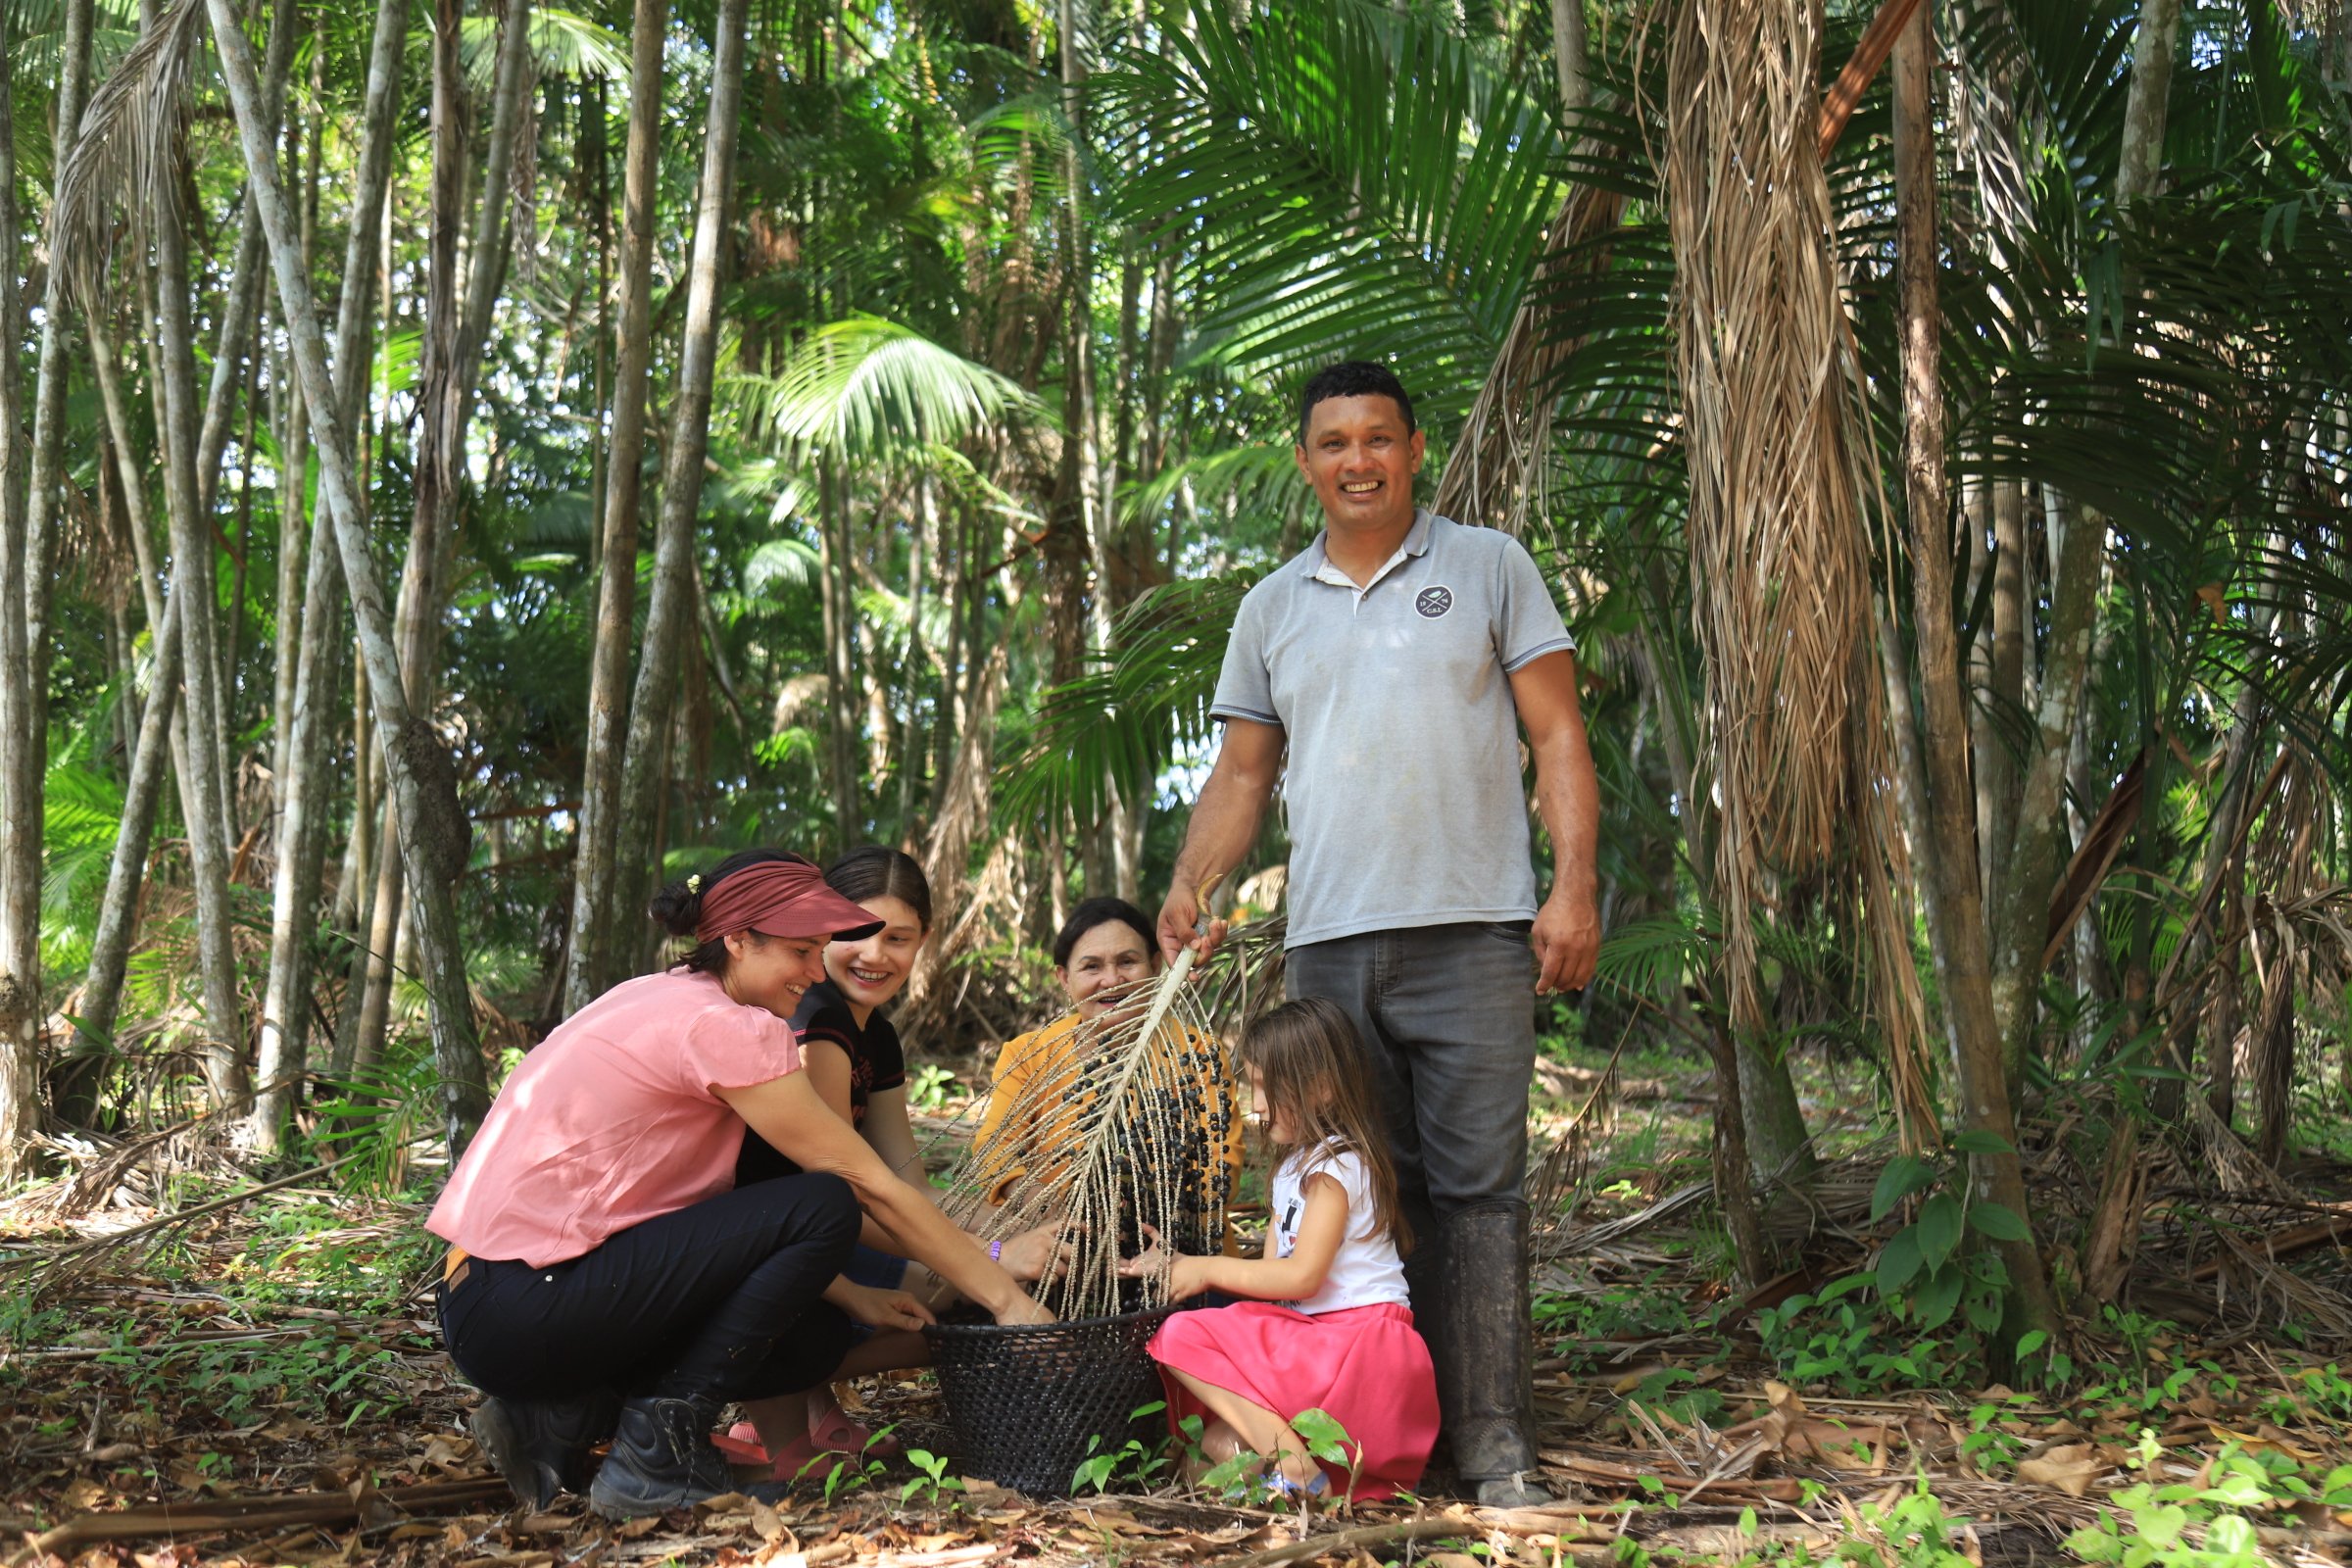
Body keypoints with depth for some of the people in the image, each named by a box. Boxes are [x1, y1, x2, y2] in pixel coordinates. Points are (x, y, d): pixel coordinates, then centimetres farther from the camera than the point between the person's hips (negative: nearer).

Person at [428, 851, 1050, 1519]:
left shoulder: (662, 1000, 15)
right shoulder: (723, 1027, -14)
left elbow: (703, 1200, 17)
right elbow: (871, 1187, -12)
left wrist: (851, 1296, 9)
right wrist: (1009, 1298, -5)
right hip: (521, 1309, -10)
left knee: (819, 1334, 9)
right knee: (822, 1206, -14)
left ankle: (563, 1419, 6)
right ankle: (659, 1459, -8)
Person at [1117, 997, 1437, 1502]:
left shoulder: (1337, 1165, -9)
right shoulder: (1294, 1167, 20)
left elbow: (1302, 1276, -17)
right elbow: (1273, 1272, 12)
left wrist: (1209, 1269, -9)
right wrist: (1183, 1268, 3)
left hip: (1361, 1342, -10)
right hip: (1315, 1342, 10)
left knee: (1182, 1336, -19)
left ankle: (1286, 1458, -25)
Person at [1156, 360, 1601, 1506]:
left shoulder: (1488, 566, 7)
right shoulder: (1272, 607, 16)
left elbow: (1556, 735, 3)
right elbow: (1242, 773, 16)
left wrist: (1573, 885, -8)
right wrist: (1188, 885, -1)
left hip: (1472, 934, -3)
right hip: (1327, 941, 4)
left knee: (1477, 1186, -5)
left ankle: (1494, 1441, -1)